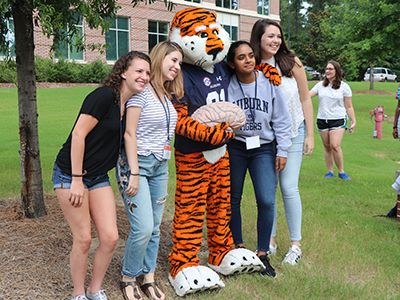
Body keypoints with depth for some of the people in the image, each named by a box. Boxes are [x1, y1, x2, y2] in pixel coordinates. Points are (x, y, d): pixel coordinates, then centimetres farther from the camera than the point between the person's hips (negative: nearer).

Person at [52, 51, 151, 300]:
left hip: (99, 177, 7)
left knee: (110, 237, 1)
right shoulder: (104, 95, -17)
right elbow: (78, 134, -19)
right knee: (84, 239, -1)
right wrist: (77, 180, -18)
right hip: (70, 174, -7)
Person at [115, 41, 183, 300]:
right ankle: (128, 279, 12)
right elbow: (129, 133, -14)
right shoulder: (142, 91, -11)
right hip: (137, 163, -7)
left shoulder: (167, 94, 12)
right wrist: (134, 173, -17)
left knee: (155, 227, 10)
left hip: (160, 166, 8)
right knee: (143, 227, -10)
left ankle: (149, 279, 23)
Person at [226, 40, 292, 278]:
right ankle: (238, 246, 30)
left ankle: (263, 254, 8)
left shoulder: (269, 83, -3)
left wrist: (282, 151, 0)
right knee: (233, 199, 9)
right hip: (234, 148, 1)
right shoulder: (227, 86, -5)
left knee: (267, 201, -9)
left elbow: (281, 120, 2)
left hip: (263, 148, 0)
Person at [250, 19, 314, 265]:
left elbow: (305, 99, 0)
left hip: (293, 132, -2)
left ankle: (296, 244, 11)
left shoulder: (291, 62, -5)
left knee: (289, 187, -4)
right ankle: (270, 240, 22)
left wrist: (310, 134, -2)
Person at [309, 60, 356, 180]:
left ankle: (341, 171, -2)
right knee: (327, 147, 6)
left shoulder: (344, 87, 3)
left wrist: (353, 121, 2)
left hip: (338, 120, -3)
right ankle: (330, 172, 18)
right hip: (322, 120, 3)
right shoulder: (320, 85, 9)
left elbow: (349, 106, 5)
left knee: (335, 145, -17)